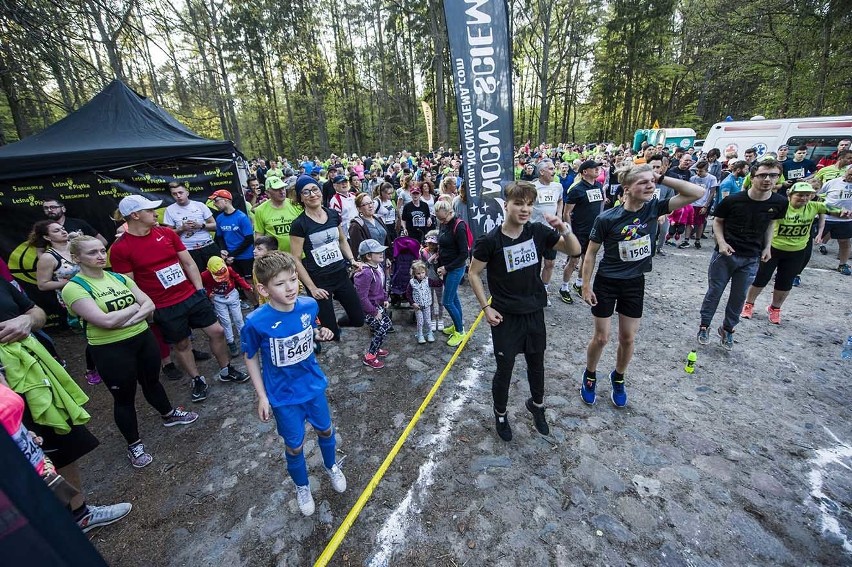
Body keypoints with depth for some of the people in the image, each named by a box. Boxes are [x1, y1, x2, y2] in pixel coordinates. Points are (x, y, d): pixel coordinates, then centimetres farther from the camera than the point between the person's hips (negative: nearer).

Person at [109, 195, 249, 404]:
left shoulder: (167, 233, 2)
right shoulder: (120, 249, -10)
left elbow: (189, 263, 5)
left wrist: (200, 289, 0)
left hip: (192, 296, 4)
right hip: (165, 308, -4)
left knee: (217, 331, 7)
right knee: (181, 344, 11)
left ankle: (226, 371, 27)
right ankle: (198, 380, 32)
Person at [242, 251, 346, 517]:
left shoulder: (309, 305, -18)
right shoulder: (256, 322, -27)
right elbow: (251, 358, -9)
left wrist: (320, 333, -17)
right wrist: (262, 396, -6)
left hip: (313, 385, 3)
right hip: (283, 396, -3)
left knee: (325, 429, 23)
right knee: (294, 445, 16)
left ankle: (331, 466, 56)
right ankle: (302, 487, 48)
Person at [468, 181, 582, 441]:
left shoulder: (538, 232, -6)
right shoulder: (490, 240, -17)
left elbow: (575, 251, -1)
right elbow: (474, 273, -6)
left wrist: (564, 230, -21)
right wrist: (486, 307, -11)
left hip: (535, 312, 4)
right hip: (505, 317, -4)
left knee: (536, 363, 22)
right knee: (504, 369, 10)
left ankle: (536, 404, 50)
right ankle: (500, 414, 37)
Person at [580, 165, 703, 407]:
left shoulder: (654, 208, -7)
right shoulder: (607, 219, -18)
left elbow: (698, 192, -10)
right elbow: (591, 253, -10)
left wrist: (662, 178, -15)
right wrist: (586, 286, -10)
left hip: (635, 283, 4)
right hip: (606, 282, -3)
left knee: (628, 338, 14)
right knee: (601, 338, 6)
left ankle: (618, 378, 38)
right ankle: (589, 375, 32)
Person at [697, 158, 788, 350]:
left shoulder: (779, 203, -4)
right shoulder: (732, 200, -15)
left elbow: (771, 223, 14)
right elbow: (718, 221, -1)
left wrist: (767, 246, 5)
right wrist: (721, 242, -16)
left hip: (751, 259, 3)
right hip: (725, 254, -3)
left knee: (739, 297, 12)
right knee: (714, 292, 6)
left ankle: (727, 329, 29)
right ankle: (704, 326, 22)